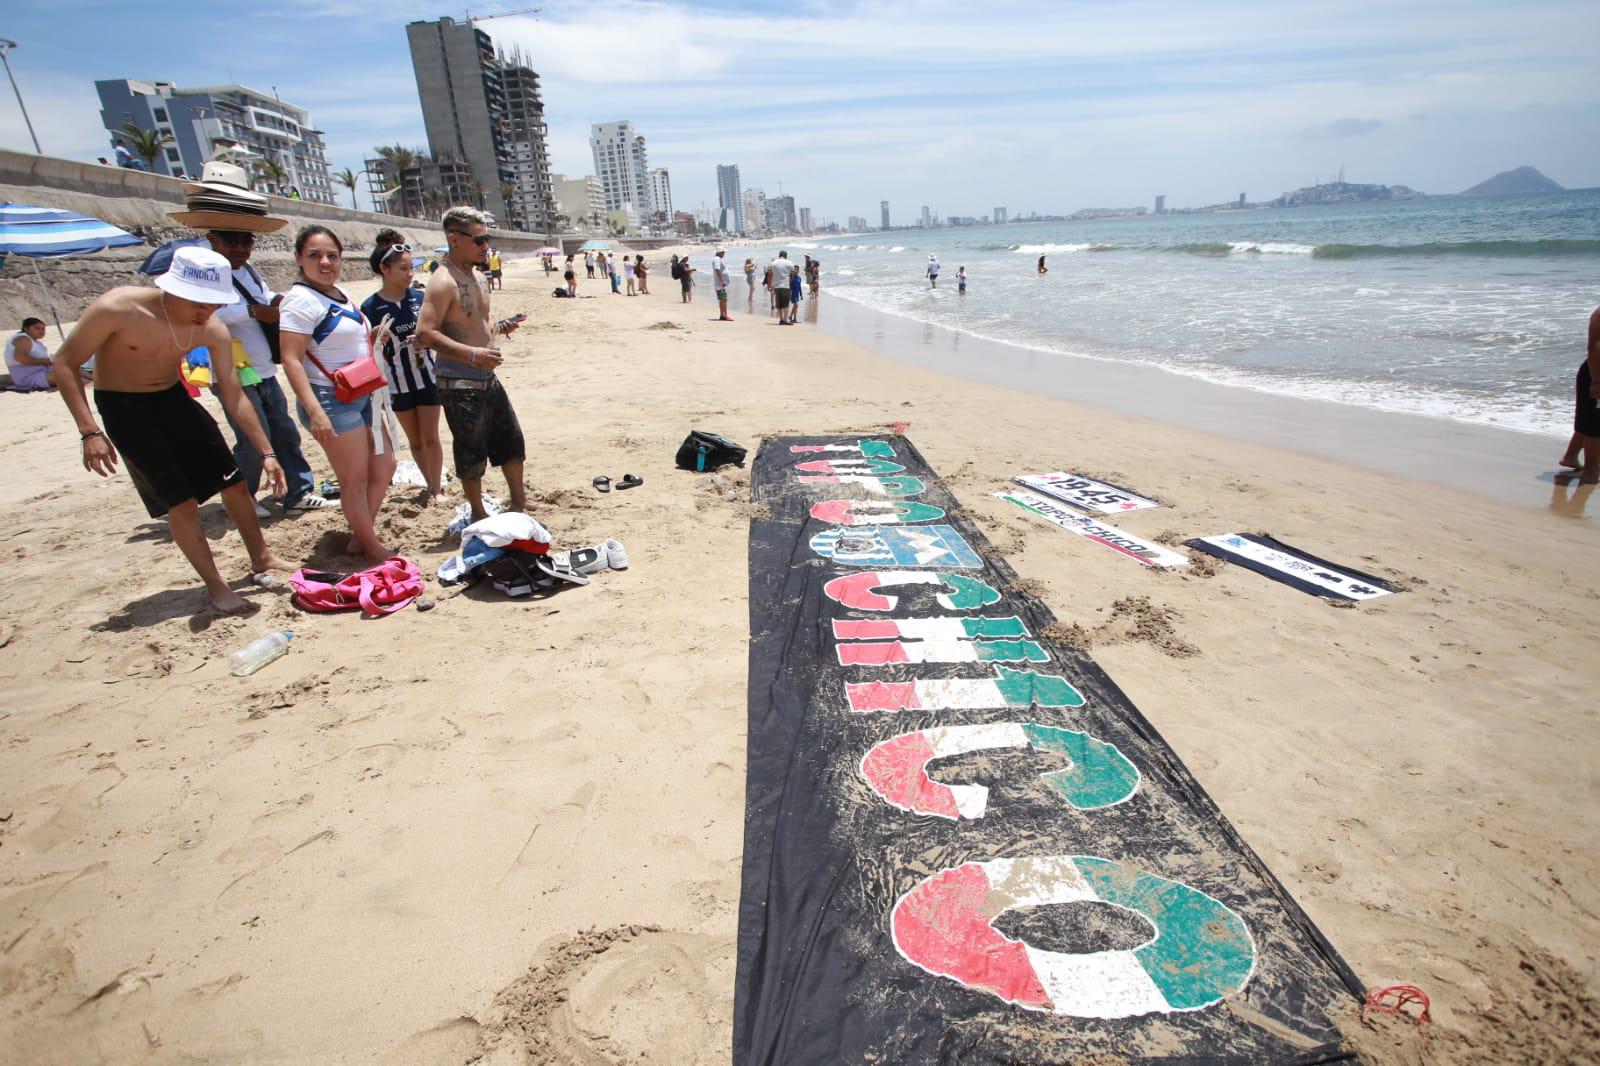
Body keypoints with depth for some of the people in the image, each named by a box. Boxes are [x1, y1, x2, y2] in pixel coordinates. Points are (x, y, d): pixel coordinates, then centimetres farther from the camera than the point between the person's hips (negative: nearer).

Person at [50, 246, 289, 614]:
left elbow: (234, 397, -5)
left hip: (174, 398, 5)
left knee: (235, 483, 6)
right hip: (124, 408, -5)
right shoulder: (117, 308, -27)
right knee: (181, 501, -10)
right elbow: (64, 364, -16)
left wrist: (266, 452, -7)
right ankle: (215, 586, 4)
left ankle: (261, 558, 26)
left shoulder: (213, 331, -14)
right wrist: (90, 432, -24)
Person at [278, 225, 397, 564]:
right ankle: (372, 546, 16)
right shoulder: (302, 300, -15)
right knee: (355, 479, 0)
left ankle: (359, 537, 29)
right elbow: (291, 360, -21)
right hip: (330, 399, -10)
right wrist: (315, 411, -29)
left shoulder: (340, 294, 11)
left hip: (361, 395, 10)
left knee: (384, 467, 15)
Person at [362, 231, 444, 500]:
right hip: (397, 384, 0)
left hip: (427, 378, 0)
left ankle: (436, 488, 12)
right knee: (415, 440, 11)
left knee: (430, 437, 3)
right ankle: (431, 485, 25)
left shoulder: (420, 297, -3)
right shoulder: (370, 307, -8)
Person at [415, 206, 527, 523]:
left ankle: (518, 501, 32)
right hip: (459, 384, -9)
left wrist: (497, 328, 5)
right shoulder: (443, 282, -16)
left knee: (511, 439, 17)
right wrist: (473, 354, -29)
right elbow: (425, 333, -24)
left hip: (486, 378, 9)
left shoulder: (471, 277, 13)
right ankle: (478, 513, 18)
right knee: (472, 451, 2)